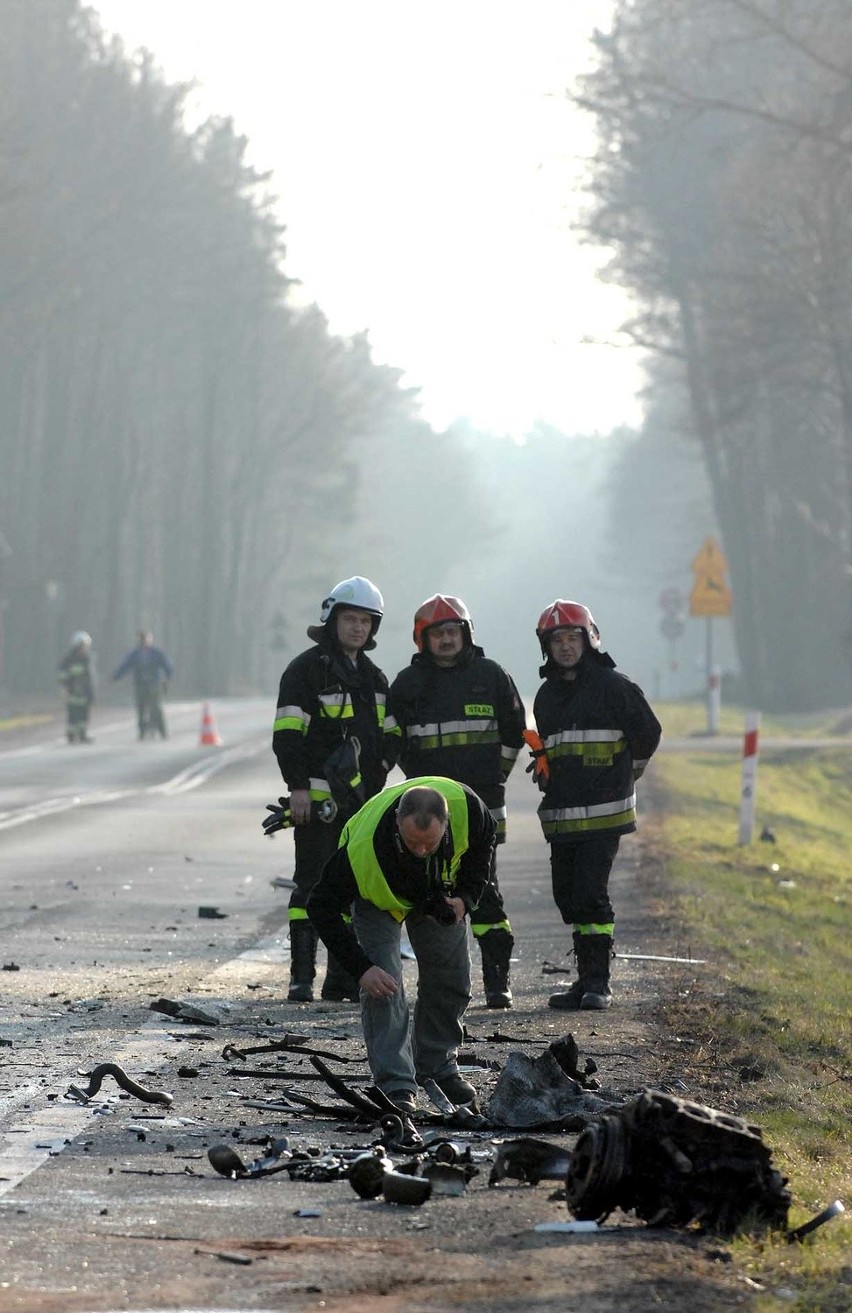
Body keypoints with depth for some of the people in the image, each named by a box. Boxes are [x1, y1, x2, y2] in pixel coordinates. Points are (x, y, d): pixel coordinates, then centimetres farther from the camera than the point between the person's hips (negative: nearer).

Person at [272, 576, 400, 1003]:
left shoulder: (373, 678, 18)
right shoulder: (307, 669, -4)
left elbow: (390, 735, 23)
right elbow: (287, 733, -10)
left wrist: (378, 773, 7)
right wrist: (298, 786, -17)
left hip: (362, 798, 7)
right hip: (318, 797, -7)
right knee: (313, 885, -8)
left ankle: (343, 978, 13)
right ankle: (301, 977, -8)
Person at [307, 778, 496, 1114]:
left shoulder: (466, 806, -36)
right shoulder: (363, 847, -45)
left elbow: (484, 839, -8)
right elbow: (322, 906, -32)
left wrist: (466, 896, -19)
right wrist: (361, 968, -36)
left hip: (439, 892, 4)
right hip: (377, 897, -4)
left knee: (451, 979, 8)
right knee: (382, 987, -18)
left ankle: (437, 1066, 28)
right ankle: (396, 1087, -15)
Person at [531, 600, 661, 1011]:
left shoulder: (613, 686, -4)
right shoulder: (547, 695, 16)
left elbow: (648, 733, 2)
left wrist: (621, 776, 10)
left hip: (603, 813, -7)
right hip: (561, 816, 7)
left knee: (590, 895, -13)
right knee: (568, 897, 7)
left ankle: (598, 982, -9)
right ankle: (587, 978, 15)